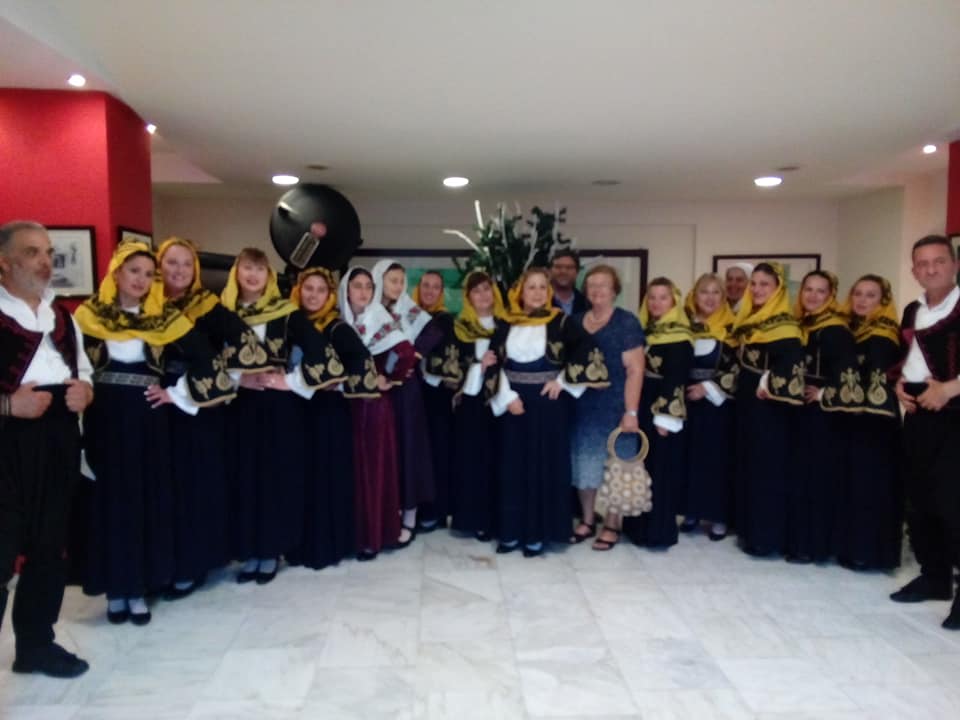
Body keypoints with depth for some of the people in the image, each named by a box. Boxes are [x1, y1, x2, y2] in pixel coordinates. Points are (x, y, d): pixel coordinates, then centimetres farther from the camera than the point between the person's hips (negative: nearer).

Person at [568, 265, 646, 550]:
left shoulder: (627, 322, -6)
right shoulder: (576, 321, 10)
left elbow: (635, 370, -12)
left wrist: (631, 411, -17)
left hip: (614, 406, -5)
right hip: (582, 406, 5)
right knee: (584, 466, 10)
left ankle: (611, 526, 18)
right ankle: (587, 521, 25)